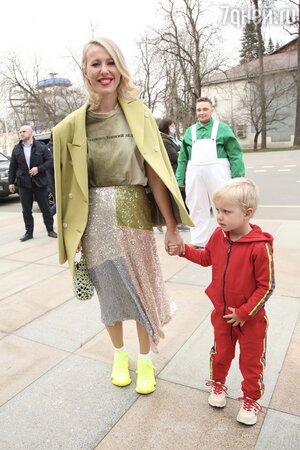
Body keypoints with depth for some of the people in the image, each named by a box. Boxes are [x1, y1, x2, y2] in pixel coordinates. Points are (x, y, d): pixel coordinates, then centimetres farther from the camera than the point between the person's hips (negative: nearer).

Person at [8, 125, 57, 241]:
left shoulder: (41, 147, -2)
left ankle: (50, 230, 18)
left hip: (39, 183, -2)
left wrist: (39, 168, -17)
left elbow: (50, 161, -5)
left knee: (45, 208, 6)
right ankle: (29, 232, 16)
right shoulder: (16, 149, 7)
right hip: (24, 184, 2)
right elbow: (12, 167, 10)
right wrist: (11, 182, 6)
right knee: (26, 210, 6)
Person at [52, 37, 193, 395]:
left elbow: (156, 173, -5)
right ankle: (120, 354, 41)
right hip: (95, 222, 1)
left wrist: (172, 227, -6)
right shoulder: (73, 125, -1)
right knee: (109, 291, 15)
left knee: (142, 290, 10)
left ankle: (145, 360, 35)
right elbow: (69, 183, 2)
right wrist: (72, 232, 1)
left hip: (133, 217, 0)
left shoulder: (138, 115, -3)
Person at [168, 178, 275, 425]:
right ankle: (218, 385, 50)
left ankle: (251, 400, 40)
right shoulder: (218, 235, -10)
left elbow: (266, 286, -20)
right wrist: (183, 250, -3)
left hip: (250, 318, -4)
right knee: (221, 352, 24)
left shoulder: (260, 246, -28)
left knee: (252, 361, 16)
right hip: (222, 313, 4)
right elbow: (206, 257, 10)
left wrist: (243, 312, -18)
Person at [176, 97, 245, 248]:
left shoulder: (222, 128, 3)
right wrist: (180, 180, 6)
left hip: (218, 175, -3)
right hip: (195, 177, 3)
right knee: (197, 210, 11)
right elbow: (183, 159, 12)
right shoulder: (190, 131, 13)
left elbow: (235, 155, -1)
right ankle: (198, 243, 24)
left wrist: (238, 178, -9)